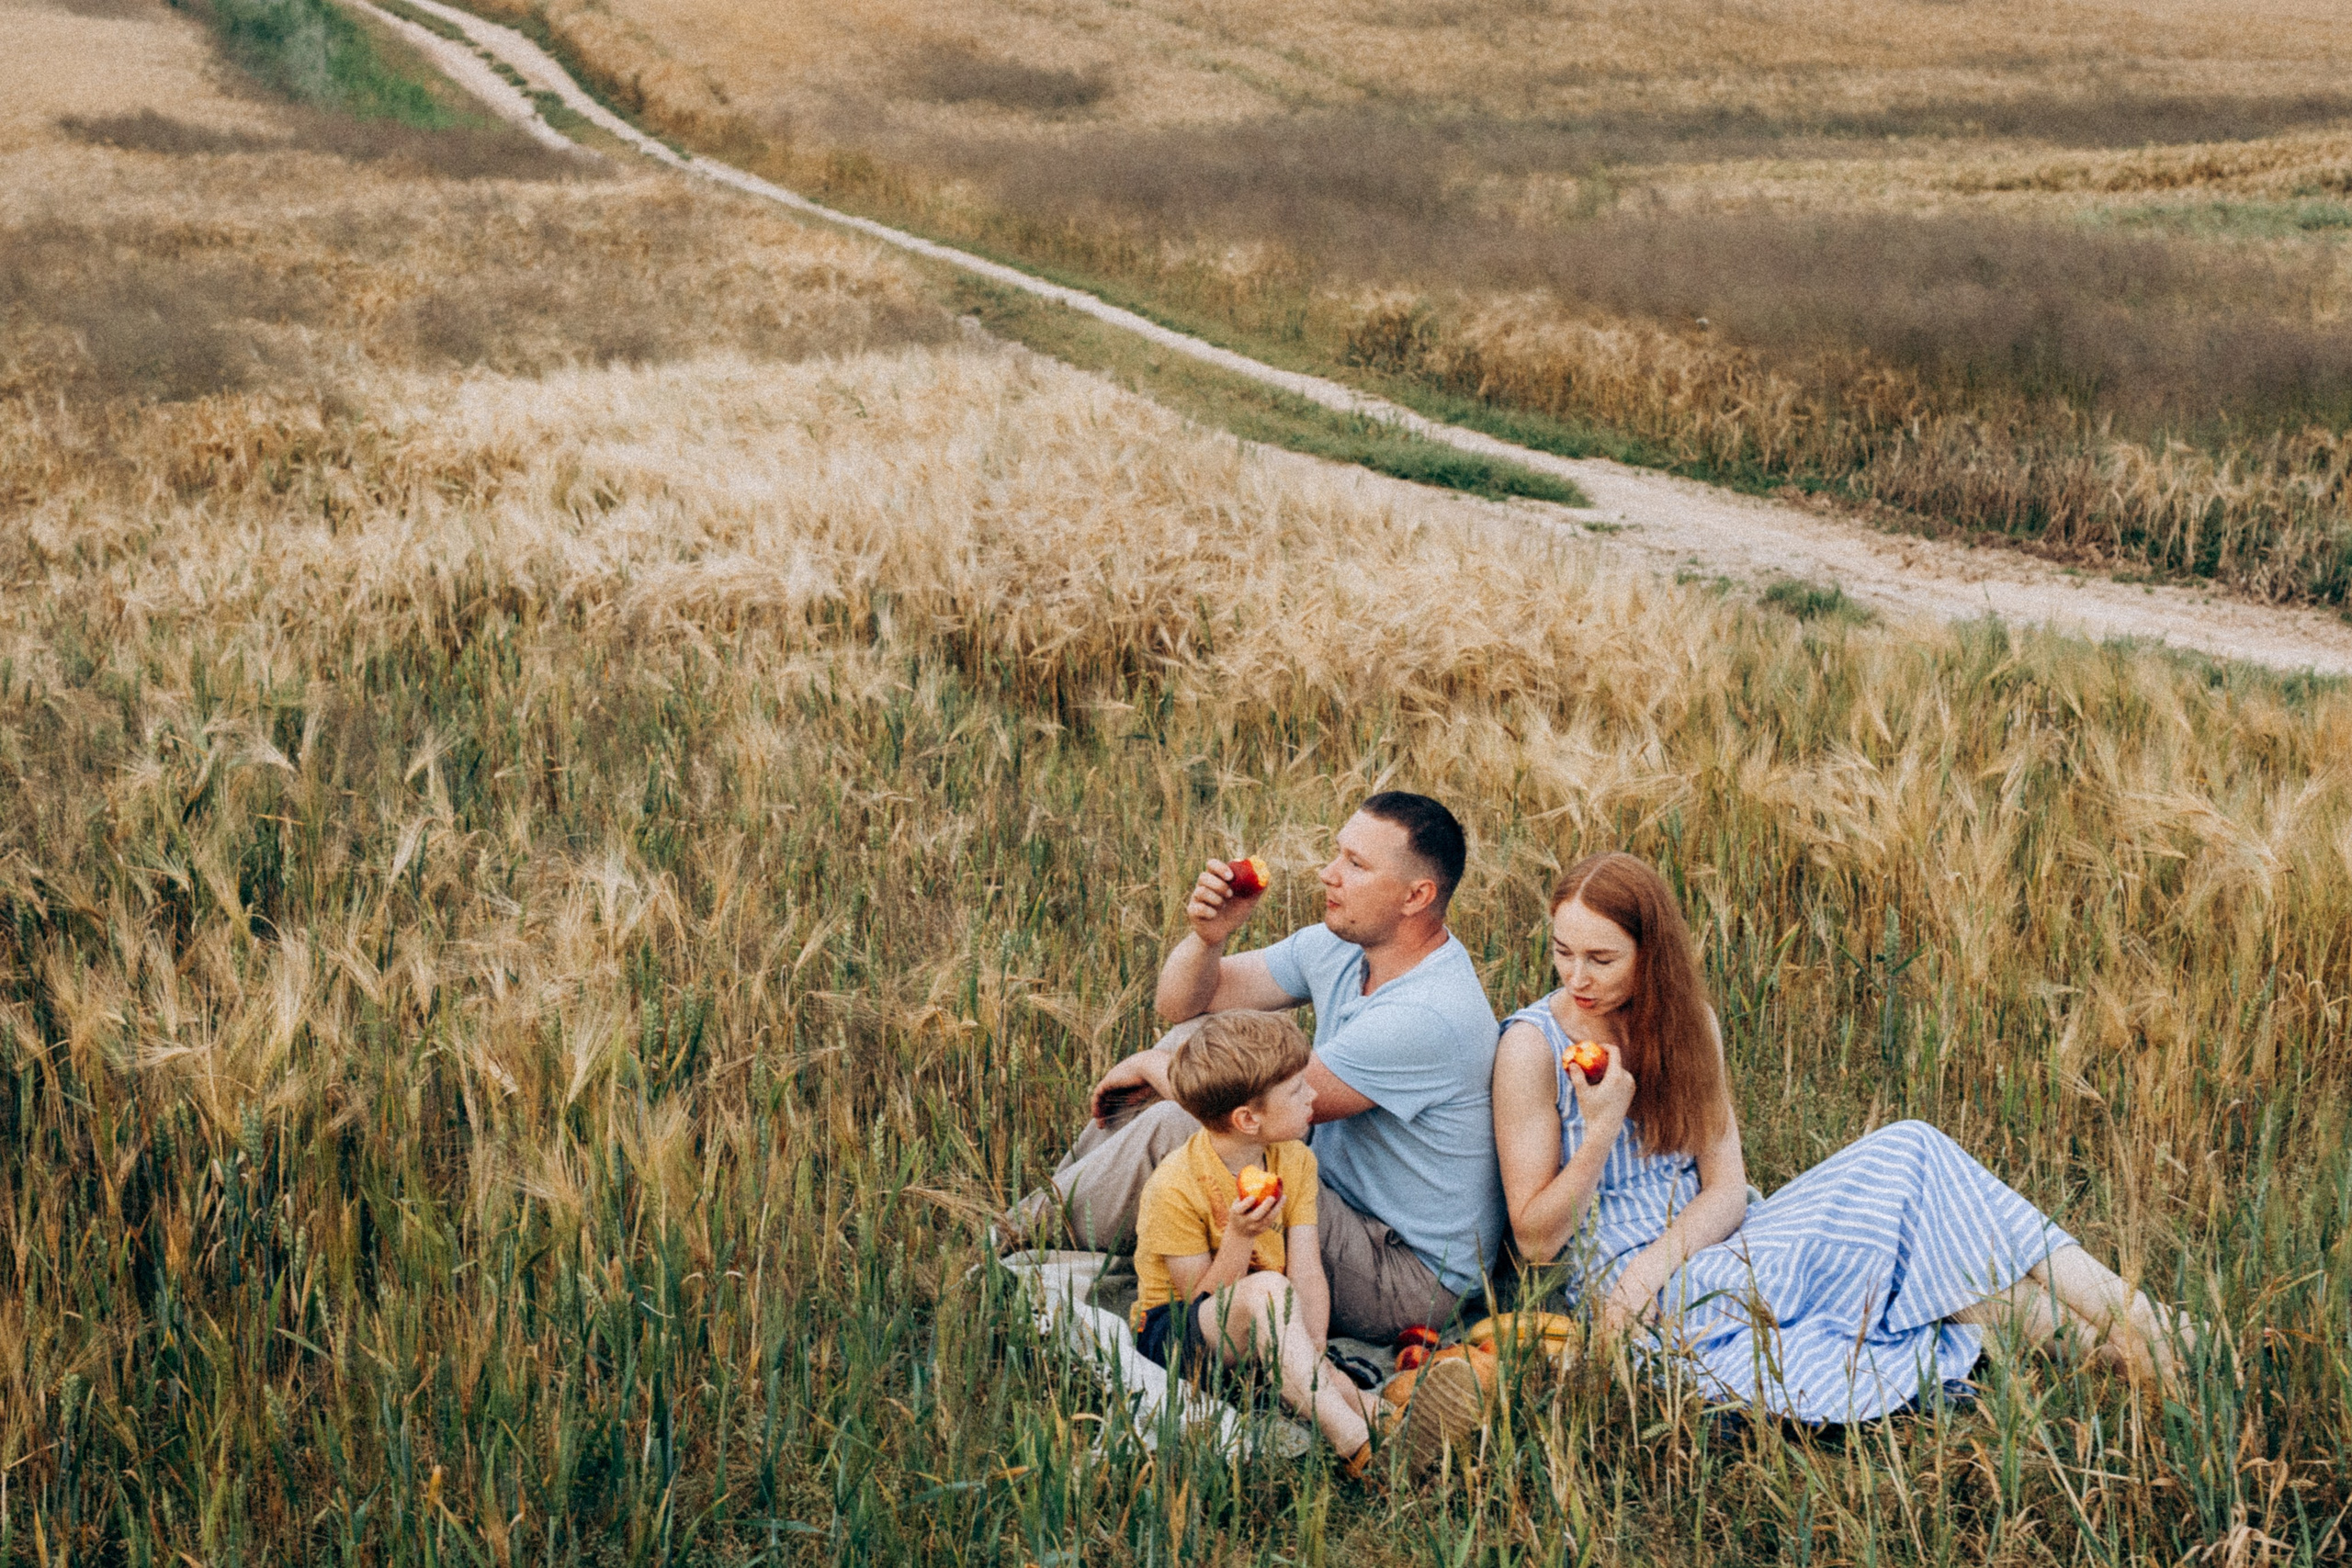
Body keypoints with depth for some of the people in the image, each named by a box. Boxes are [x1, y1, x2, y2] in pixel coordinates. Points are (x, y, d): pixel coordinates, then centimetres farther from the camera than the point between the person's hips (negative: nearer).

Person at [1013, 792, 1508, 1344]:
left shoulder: (1429, 1014, -28)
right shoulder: (1339, 946, 0)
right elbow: (1182, 1002, 6)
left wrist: (1151, 1065, -8)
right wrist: (1208, 935, -16)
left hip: (1405, 1283, -9)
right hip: (1342, 1201, 9)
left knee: (1171, 1129, -23)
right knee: (1202, 1035, 4)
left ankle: (1033, 1234, 0)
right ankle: (1063, 1191, 9)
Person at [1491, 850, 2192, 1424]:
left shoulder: (1683, 1023, 7)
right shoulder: (1534, 1045, -10)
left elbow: (1726, 1189, 1)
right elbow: (1535, 1239, -10)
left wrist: (1657, 1260, -20)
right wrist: (1600, 1130, -25)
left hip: (1707, 1249, 6)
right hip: (1638, 1294, -5)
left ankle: (2126, 1318, -18)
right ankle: (2081, 1333, -13)